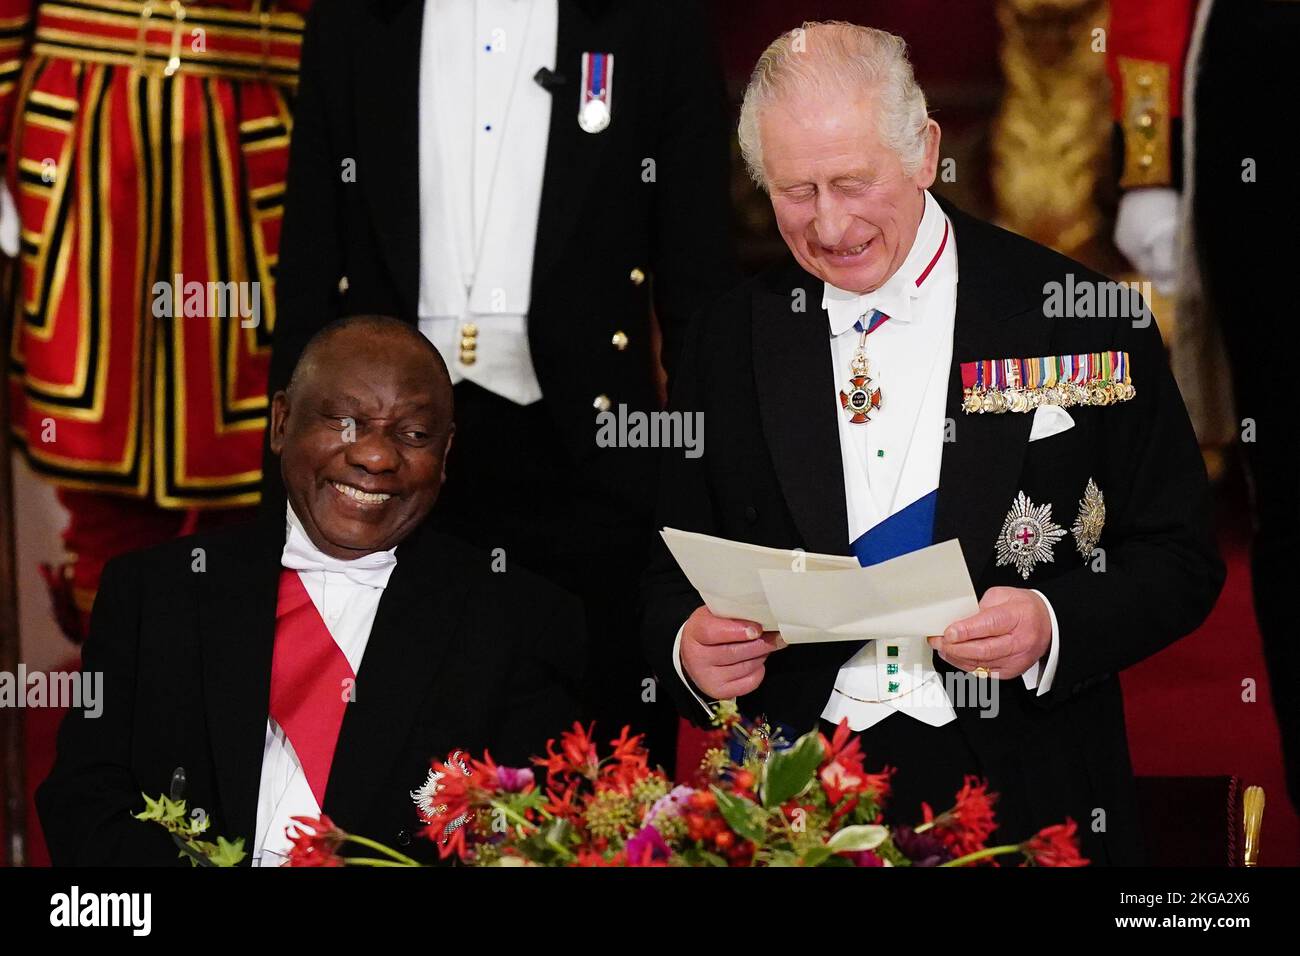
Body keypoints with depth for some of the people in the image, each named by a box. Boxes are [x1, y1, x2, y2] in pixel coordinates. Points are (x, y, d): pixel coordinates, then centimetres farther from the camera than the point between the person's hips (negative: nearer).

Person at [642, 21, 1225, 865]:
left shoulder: (1086, 318, -1)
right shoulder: (732, 343, 8)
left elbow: (1179, 559, 1)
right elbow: (671, 572, 12)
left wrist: (1054, 625, -16)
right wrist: (688, 648, -10)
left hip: (1025, 795, -4)